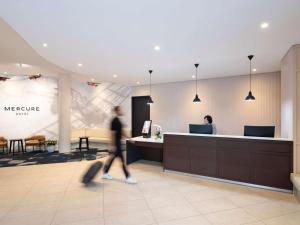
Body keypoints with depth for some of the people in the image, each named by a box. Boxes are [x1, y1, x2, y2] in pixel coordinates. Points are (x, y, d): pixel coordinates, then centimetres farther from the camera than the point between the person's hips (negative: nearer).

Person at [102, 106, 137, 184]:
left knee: (113, 157, 17)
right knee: (122, 159, -4)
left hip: (118, 142, 10)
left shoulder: (118, 120, 11)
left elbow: (121, 131, 19)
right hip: (116, 143, -10)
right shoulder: (114, 121, -18)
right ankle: (128, 177, 4)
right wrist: (112, 145, -20)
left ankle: (105, 173, 30)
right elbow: (112, 133, -20)